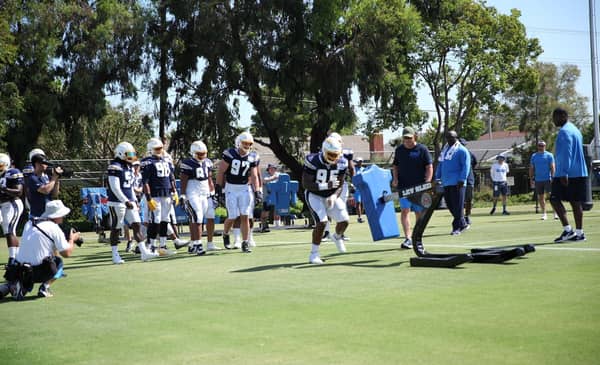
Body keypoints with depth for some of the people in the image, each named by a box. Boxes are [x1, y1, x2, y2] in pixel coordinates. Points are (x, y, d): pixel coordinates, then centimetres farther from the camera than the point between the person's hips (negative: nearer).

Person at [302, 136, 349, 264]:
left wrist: (334, 196, -25)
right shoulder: (313, 161, -24)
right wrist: (326, 186, -34)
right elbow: (306, 184, -24)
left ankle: (337, 237, 31)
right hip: (314, 195, -5)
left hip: (331, 196, 5)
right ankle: (314, 254, -6)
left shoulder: (341, 163, -11)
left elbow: (340, 185, -5)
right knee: (321, 222, -21)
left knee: (344, 220, -5)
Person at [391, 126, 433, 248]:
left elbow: (429, 167, -2)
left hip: (419, 186, -2)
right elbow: (395, 165, 20)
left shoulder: (422, 149, -1)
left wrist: (427, 183, -13)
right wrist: (395, 178, 4)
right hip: (403, 186, 2)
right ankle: (408, 238, -17)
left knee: (419, 212, 7)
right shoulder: (399, 150, 10)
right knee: (405, 211, -11)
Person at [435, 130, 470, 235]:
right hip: (446, 183, 8)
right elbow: (440, 165, 24)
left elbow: (466, 166, -11)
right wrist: (437, 178, 16)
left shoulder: (461, 150, -4)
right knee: (449, 204, 9)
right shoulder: (444, 150, 19)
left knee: (457, 205, -5)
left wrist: (462, 179, -18)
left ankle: (457, 227, 0)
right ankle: (462, 224, 21)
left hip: (457, 183, -7)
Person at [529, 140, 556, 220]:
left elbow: (552, 167, -3)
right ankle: (544, 214, 13)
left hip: (548, 179, -4)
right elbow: (531, 169, 13)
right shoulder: (533, 156, 11)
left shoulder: (549, 155, 1)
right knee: (541, 197, 6)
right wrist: (531, 179, 7)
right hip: (538, 180, 4)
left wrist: (552, 177, -13)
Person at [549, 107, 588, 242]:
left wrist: (563, 173, -22)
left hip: (567, 174, -9)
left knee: (554, 198, -6)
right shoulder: (575, 130, 20)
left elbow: (565, 154, -19)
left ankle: (567, 229, -13)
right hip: (579, 173, 9)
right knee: (576, 202, 6)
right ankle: (579, 232, 5)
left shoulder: (564, 132, -11)